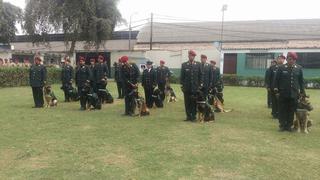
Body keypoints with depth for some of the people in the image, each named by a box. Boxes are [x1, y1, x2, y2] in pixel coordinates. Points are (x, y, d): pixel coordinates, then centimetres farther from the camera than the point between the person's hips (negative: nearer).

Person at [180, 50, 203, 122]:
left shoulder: (198, 65, 6)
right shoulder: (184, 65, 5)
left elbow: (200, 75, 7)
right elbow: (182, 76, 5)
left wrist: (200, 85, 1)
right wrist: (182, 85, -1)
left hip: (195, 87, 0)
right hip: (187, 87, 0)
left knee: (194, 103, 2)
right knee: (187, 103, 4)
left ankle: (193, 117, 11)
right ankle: (188, 116, 15)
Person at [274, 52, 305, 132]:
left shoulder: (299, 68, 6)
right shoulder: (281, 68, 0)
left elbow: (301, 81, 10)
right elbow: (276, 80, 1)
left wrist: (302, 91, 8)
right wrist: (276, 90, -3)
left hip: (294, 94, 2)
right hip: (283, 94, -2)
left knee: (291, 111, 7)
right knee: (282, 110, 4)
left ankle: (289, 126, 18)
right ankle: (282, 125, 14)